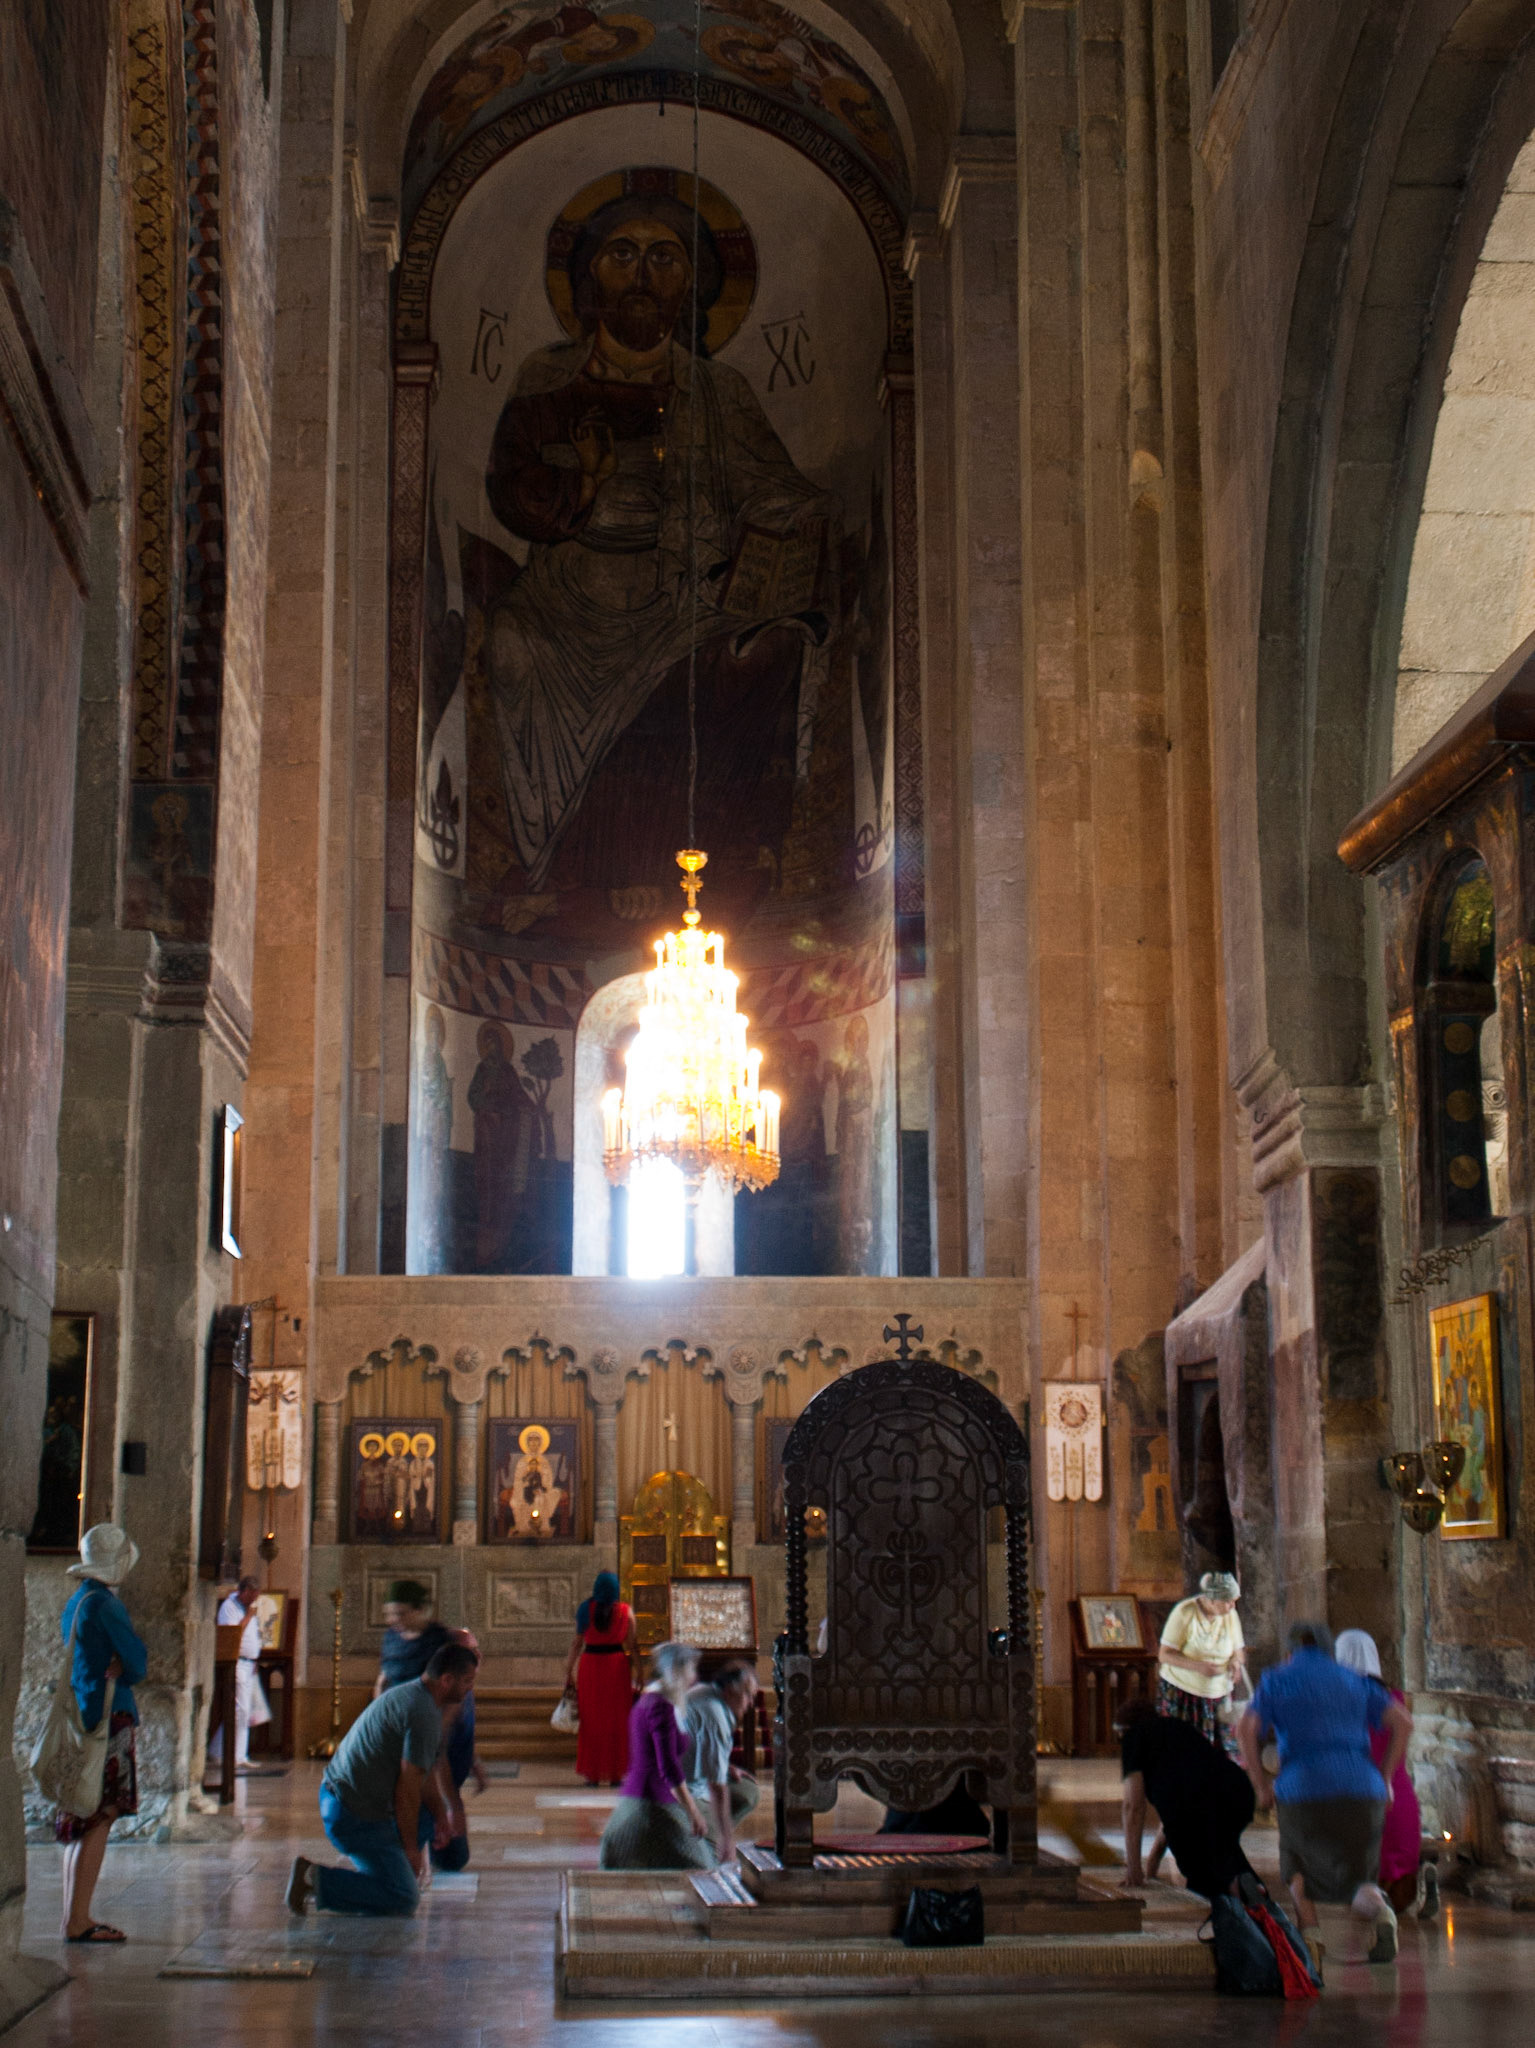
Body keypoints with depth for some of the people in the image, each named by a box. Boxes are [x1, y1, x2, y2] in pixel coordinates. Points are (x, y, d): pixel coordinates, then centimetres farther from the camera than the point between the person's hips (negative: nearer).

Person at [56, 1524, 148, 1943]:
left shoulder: (74, 1602, 16)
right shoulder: (103, 1603, -14)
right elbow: (137, 1663, -11)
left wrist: (117, 1667, -2)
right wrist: (123, 1672, 6)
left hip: (80, 1717, 10)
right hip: (106, 1717, -10)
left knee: (82, 1823, 13)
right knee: (100, 1819, -8)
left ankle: (74, 1917, 16)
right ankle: (77, 1921, -8)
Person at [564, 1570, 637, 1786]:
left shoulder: (586, 1609, -3)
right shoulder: (625, 1610, -1)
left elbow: (577, 1643, -4)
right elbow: (631, 1646, -1)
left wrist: (569, 1672, 1)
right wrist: (635, 1674, 5)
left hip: (590, 1665, 0)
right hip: (617, 1665, 0)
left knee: (591, 1721, 8)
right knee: (617, 1721, 8)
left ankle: (592, 1774, 6)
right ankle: (616, 1774, 8)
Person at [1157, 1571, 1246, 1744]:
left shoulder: (1230, 1614, 3)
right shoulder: (1185, 1613, -12)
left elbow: (1238, 1650, 13)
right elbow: (1165, 1655, -13)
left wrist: (1236, 1661, -12)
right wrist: (1198, 1666, -26)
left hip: (1218, 1695, 4)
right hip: (1181, 1693, -4)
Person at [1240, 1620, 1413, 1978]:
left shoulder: (1276, 1681, 13)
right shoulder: (1353, 1682, 20)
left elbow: (1247, 1731, -3)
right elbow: (1403, 1721, 9)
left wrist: (1262, 1788, 4)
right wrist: (1385, 1778, 12)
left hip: (1304, 1795, -2)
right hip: (1361, 1794, 2)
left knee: (1299, 1861, 28)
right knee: (1355, 1887, 19)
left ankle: (1310, 1934, 1)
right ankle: (1378, 1910, -17)